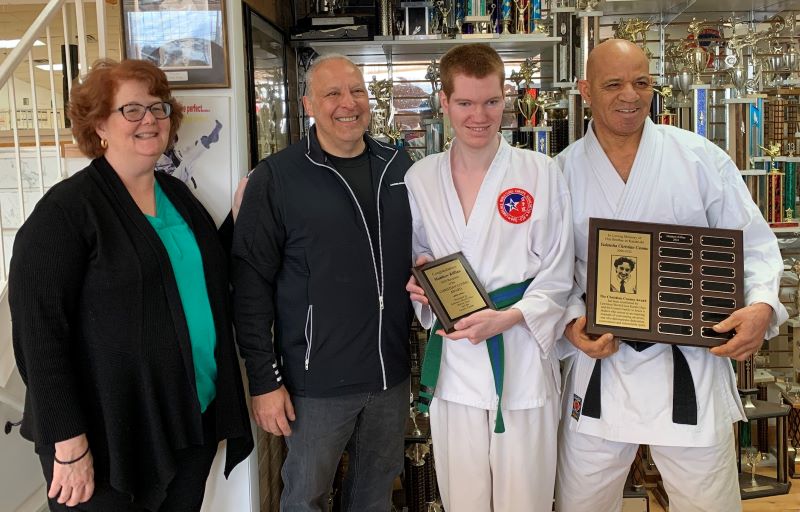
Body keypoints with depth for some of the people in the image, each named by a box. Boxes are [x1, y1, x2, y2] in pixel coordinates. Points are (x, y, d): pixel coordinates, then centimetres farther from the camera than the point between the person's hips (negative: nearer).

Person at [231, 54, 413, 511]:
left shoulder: (400, 167, 4)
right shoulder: (276, 178, -10)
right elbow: (252, 285, -10)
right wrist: (264, 380, -10)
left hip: (393, 373, 4)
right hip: (317, 379, -4)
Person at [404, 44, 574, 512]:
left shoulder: (541, 173, -5)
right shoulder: (420, 179, 4)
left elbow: (558, 278, -3)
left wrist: (505, 318, -17)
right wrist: (419, 283, -6)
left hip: (522, 361, -2)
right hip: (453, 362, 3)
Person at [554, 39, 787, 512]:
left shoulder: (701, 157, -1)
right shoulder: (563, 172, 1)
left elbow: (754, 243, 1)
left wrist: (762, 304, -17)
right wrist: (571, 321, -11)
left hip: (692, 363, -1)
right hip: (600, 363, 1)